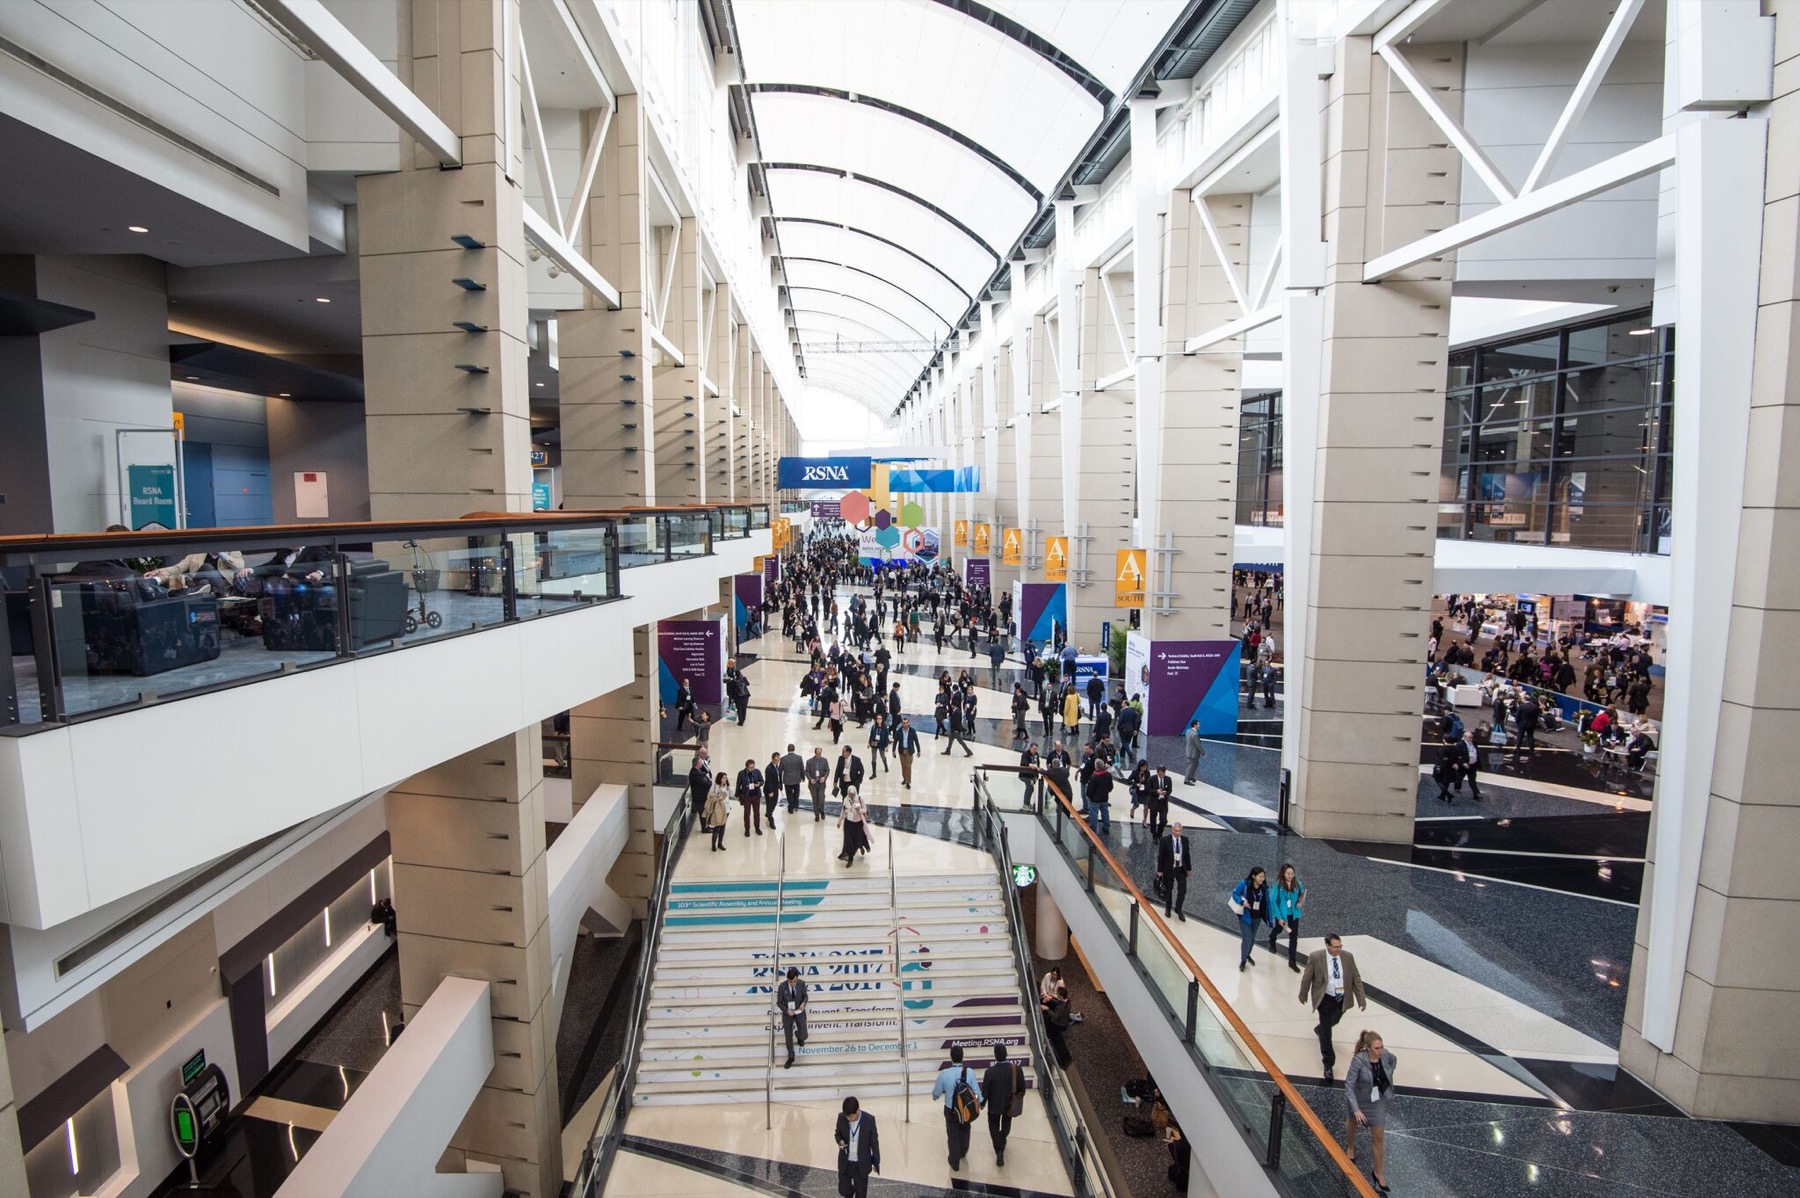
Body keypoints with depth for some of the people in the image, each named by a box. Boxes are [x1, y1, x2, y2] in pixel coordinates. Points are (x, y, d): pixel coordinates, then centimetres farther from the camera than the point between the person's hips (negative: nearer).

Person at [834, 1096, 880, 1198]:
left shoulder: (869, 1120, -20)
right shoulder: (841, 1118, -15)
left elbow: (874, 1141, -8)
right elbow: (837, 1133, 3)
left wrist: (876, 1162, -1)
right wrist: (840, 1141, -20)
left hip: (861, 1164, -2)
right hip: (845, 1163, 2)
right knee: (843, 1189, 14)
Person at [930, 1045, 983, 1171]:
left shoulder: (944, 1073, -23)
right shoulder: (969, 1072, -22)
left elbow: (936, 1094, -11)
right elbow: (976, 1092, -16)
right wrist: (979, 1102, 5)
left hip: (951, 1110, -2)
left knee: (953, 1135, 21)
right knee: (964, 1131, 30)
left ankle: (955, 1162, 38)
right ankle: (963, 1152, 55)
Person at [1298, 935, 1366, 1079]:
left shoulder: (1348, 957, -11)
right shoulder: (1315, 957, -20)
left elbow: (1356, 978, -3)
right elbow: (1307, 977, -8)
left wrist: (1361, 998, -6)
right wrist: (1303, 995, 2)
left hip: (1342, 998, 4)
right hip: (1325, 999, -4)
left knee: (1333, 1021, 27)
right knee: (1326, 1031, -1)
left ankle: (1320, 1029, 60)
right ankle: (1328, 1064, 10)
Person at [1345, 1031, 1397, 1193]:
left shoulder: (1385, 1055, -21)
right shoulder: (1358, 1060, -34)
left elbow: (1393, 1061, 7)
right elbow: (1349, 1085, -28)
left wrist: (1388, 1077, 1)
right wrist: (1356, 1109, -32)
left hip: (1378, 1101, 2)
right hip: (1359, 1100, -2)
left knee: (1378, 1138, 8)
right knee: (1354, 1123, 26)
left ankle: (1378, 1173, 28)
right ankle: (1350, 1147, 57)